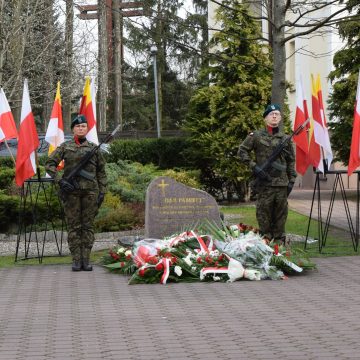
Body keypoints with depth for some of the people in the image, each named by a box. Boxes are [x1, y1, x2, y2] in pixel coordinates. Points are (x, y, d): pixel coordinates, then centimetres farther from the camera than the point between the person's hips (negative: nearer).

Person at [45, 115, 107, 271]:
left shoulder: (94, 148, 9)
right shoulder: (65, 147, 6)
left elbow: (101, 171, 13)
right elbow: (49, 164, 2)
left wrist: (102, 192, 5)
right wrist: (60, 181, -10)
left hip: (90, 190, 1)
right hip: (71, 191, -1)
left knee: (88, 225, 1)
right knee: (73, 226, 0)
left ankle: (86, 260, 5)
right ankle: (76, 260, 3)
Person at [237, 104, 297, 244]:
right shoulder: (256, 136, 2)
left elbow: (291, 160, 17)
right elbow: (242, 151, 4)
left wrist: (291, 180, 11)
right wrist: (253, 166, -6)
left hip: (282, 183, 3)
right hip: (264, 182, -3)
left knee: (281, 213, 6)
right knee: (264, 212, -3)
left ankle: (279, 241, 14)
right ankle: (265, 240, 5)